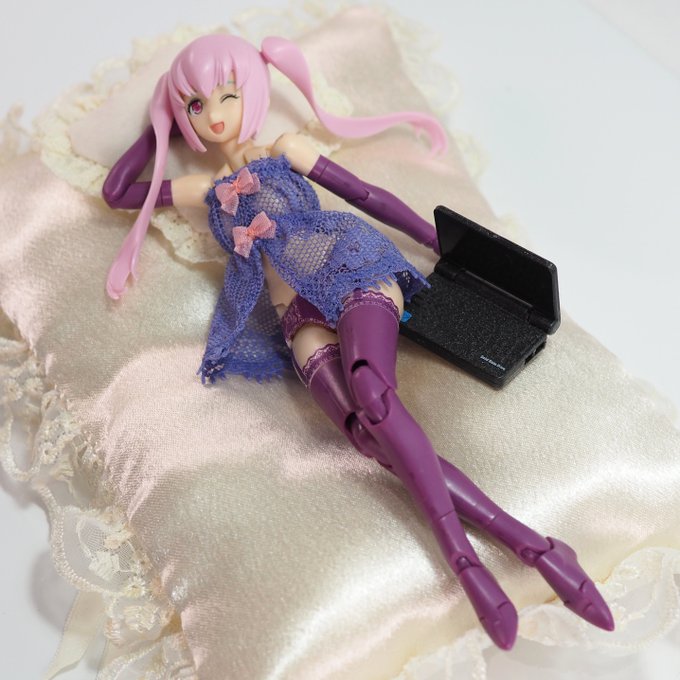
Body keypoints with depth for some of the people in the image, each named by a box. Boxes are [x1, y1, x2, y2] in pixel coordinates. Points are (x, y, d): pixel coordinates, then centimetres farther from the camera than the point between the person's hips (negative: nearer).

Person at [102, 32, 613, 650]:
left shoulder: (286, 151, 16)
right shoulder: (208, 189, 23)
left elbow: (370, 196, 12)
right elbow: (116, 192, 31)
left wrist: (450, 249, 8)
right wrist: (159, 128, 34)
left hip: (352, 275, -2)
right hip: (300, 318, 2)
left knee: (371, 395, -35)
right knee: (371, 437, -26)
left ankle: (460, 555, -36)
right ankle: (523, 541, -31)